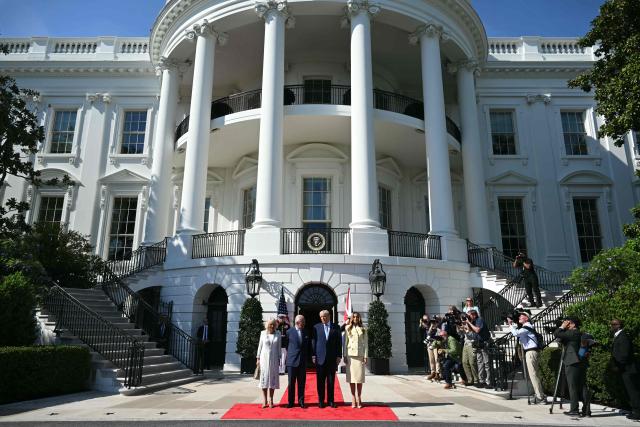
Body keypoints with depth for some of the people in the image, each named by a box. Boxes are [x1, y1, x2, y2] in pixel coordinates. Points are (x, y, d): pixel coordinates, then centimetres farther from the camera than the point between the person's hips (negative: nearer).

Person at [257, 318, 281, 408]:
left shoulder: (278, 333, 0)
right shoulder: (263, 333, -3)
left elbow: (278, 346, 5)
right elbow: (260, 345, 3)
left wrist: (279, 358, 4)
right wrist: (258, 358, 3)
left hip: (274, 359, 1)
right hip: (264, 358, -1)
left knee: (273, 378, 2)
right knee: (264, 378, 2)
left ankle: (271, 400, 10)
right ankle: (265, 400, 9)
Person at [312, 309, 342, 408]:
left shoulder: (336, 327, 5)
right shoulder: (316, 327, 5)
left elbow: (339, 342, 5)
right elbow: (313, 342, 4)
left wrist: (339, 356, -1)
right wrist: (313, 355, -3)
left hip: (332, 358, 0)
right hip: (320, 358, 0)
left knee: (331, 381, 6)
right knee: (320, 381, 5)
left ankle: (330, 400, 15)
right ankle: (321, 400, 14)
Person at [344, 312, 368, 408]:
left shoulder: (363, 330, 8)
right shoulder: (348, 328, 6)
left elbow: (365, 344, 6)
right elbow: (345, 343, 5)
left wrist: (365, 356, -2)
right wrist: (345, 356, -2)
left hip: (360, 355, 0)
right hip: (350, 355, 0)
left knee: (360, 377, 0)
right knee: (351, 377, 0)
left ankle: (359, 398, 8)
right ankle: (353, 399, 6)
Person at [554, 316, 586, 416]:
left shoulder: (572, 333, -13)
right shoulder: (580, 334, 14)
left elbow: (556, 334, -17)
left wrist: (562, 327, -6)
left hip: (572, 364, -9)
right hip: (581, 363, 9)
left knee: (573, 387, -4)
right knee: (580, 387, 13)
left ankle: (574, 410, -2)